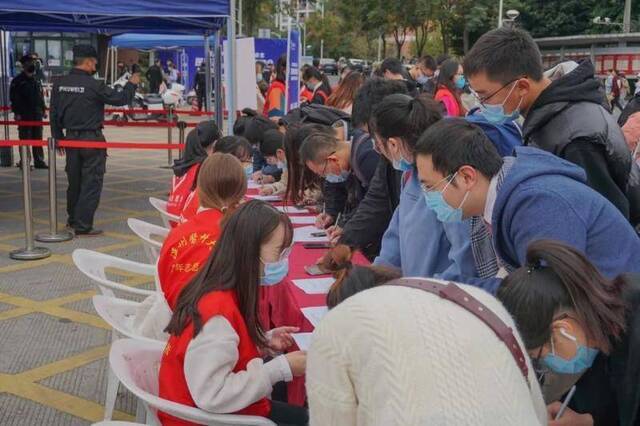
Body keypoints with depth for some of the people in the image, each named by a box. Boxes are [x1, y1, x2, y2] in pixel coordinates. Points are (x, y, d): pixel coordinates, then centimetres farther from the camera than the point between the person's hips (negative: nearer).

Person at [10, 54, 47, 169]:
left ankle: (39, 161, 16)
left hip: (37, 114, 6)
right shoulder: (17, 81, -4)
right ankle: (24, 161, 1)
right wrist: (16, 112, -14)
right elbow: (14, 98, -8)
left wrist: (43, 110, 15)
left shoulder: (36, 80, 15)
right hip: (24, 115, -6)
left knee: (38, 138, 9)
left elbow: (41, 96, 21)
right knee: (25, 138, -3)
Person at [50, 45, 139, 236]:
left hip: (71, 138, 6)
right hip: (92, 139, -6)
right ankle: (83, 226, 3)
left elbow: (54, 114, 7)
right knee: (91, 183, 2)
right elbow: (120, 99, -10)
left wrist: (58, 138, 18)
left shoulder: (59, 84, 1)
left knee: (74, 181, 19)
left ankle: (73, 220, 34)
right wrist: (132, 84, 7)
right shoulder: (94, 85, -17)